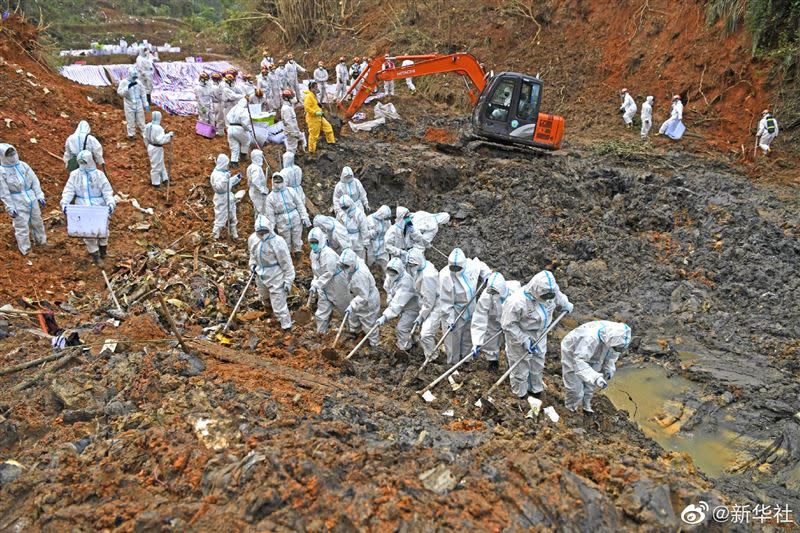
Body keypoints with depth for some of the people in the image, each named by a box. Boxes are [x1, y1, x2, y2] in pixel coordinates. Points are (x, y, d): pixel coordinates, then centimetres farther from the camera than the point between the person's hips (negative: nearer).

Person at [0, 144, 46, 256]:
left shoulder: (23, 165, 0)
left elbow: (35, 181, 5)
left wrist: (39, 195, 1)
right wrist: (10, 207, -12)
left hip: (32, 199, 4)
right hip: (18, 203, -4)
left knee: (37, 221, 19)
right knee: (22, 226, 3)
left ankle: (41, 241, 40)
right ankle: (25, 250, 16)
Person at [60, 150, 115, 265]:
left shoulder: (99, 174, -5)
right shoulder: (74, 174, -1)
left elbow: (107, 191, -7)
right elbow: (69, 190, -3)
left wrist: (110, 203, -23)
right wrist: (64, 203, -19)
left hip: (99, 208, -1)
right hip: (83, 209, 1)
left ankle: (103, 247, 39)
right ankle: (95, 254, 15)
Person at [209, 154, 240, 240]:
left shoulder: (224, 171, 6)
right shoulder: (216, 174, -22)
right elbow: (219, 187, -34)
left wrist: (237, 178, 13)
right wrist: (225, 178, -43)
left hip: (228, 197, 9)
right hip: (221, 198, -9)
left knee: (232, 216, 18)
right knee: (220, 217, 1)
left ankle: (234, 234, 32)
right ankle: (215, 235, 17)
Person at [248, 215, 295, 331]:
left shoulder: (277, 242, -28)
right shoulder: (253, 239, -11)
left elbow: (286, 263, -18)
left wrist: (288, 281, -15)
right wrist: (253, 264, 2)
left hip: (276, 278, -6)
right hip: (261, 276, 6)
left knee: (279, 306, 0)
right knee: (263, 296, 32)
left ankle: (286, 326, 19)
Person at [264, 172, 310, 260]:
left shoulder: (290, 191, -2)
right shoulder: (270, 197, -5)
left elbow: (299, 204, 1)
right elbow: (270, 214, -3)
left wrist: (304, 217, -3)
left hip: (296, 220, 1)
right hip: (283, 223, -1)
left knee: (297, 239, 14)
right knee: (286, 241, 12)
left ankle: (297, 252, 40)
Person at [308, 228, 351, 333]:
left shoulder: (328, 253, -26)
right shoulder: (313, 253, 1)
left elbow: (329, 273, -28)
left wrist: (316, 286, -25)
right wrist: (314, 284, -1)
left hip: (336, 284, -7)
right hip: (324, 286, 7)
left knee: (344, 306, 14)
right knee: (322, 312, 6)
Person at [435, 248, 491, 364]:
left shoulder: (472, 265, -18)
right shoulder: (445, 276, -31)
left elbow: (481, 265, 10)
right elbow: (445, 301, -25)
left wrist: (487, 276, -6)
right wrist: (449, 319, -23)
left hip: (469, 309, 6)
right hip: (454, 312, -6)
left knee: (468, 337, 23)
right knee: (453, 338, 6)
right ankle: (453, 363, 28)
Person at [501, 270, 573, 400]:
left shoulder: (551, 292, -20)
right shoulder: (517, 302, -39)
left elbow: (559, 297, 7)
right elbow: (508, 325, -28)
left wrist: (566, 305, 25)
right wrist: (524, 340, -27)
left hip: (540, 335, 6)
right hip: (520, 336, -6)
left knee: (538, 363, 26)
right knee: (521, 364, 16)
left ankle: (535, 387, 53)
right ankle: (519, 391, 44)